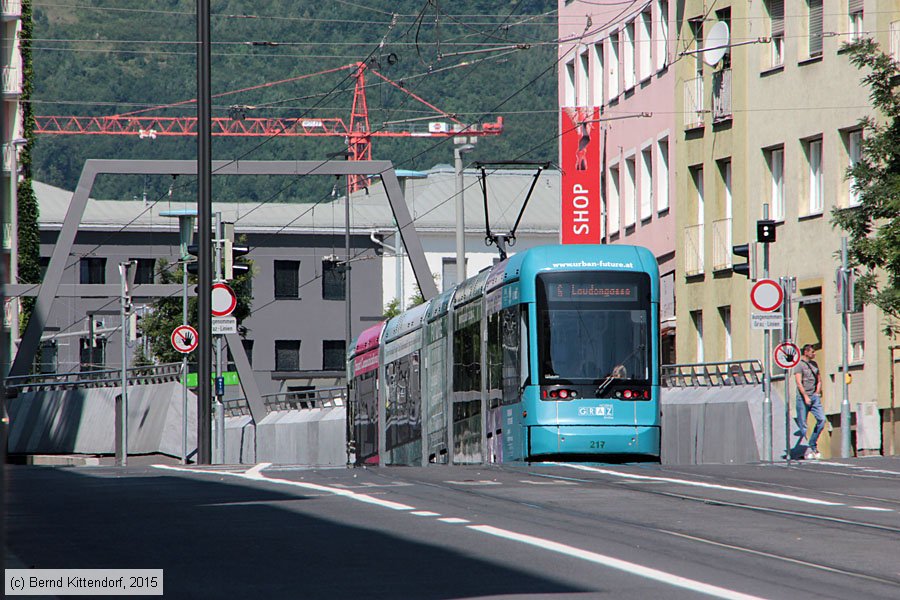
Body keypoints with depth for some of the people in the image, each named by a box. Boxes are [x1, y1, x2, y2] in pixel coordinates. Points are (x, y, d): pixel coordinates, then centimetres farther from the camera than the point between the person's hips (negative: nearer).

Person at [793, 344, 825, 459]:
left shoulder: (814, 364, 17)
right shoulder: (800, 365, -4)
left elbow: (819, 380, 24)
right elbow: (799, 382, -13)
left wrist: (817, 393, 8)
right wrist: (805, 397, -20)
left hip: (814, 397, 6)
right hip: (803, 397, -6)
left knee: (821, 419, -7)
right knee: (803, 425, -4)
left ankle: (812, 445, 5)